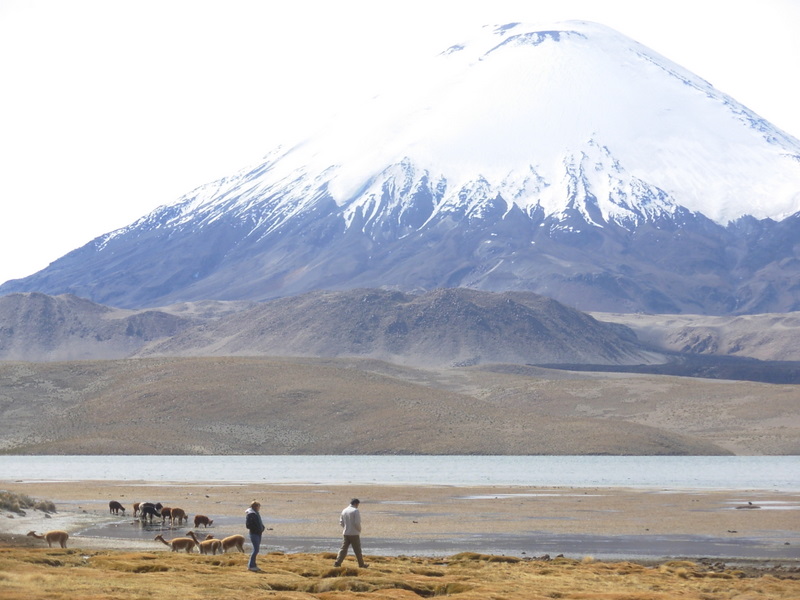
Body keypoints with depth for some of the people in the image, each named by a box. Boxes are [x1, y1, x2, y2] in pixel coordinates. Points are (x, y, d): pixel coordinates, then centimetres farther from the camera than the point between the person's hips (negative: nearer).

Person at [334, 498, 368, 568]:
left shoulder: (344, 511, 8)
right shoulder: (355, 511, -11)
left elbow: (341, 523, 11)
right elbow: (357, 523, -16)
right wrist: (359, 530, 1)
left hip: (346, 533, 5)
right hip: (354, 533, -5)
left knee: (343, 549, 5)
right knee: (357, 550, 6)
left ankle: (337, 563, -6)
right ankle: (361, 564, 15)